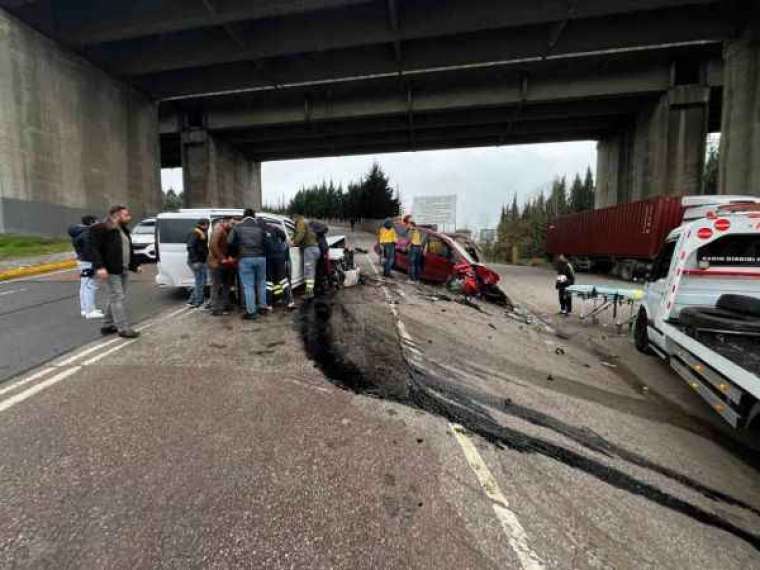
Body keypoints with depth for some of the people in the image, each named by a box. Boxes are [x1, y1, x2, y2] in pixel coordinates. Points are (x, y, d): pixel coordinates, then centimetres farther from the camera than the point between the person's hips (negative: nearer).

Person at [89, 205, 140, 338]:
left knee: (115, 298, 14)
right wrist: (99, 267, -25)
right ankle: (123, 328, -3)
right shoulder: (101, 229, -10)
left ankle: (108, 326, 24)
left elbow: (128, 249, 24)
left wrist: (134, 265, 23)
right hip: (111, 271, -9)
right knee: (118, 298, -7)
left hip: (123, 270, 9)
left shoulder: (124, 230, 17)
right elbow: (95, 249, -16)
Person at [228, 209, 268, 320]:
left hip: (245, 258, -2)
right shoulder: (260, 225, 9)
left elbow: (230, 242, 2)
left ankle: (251, 312, 3)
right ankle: (263, 305, 26)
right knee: (261, 283, 18)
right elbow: (267, 240, 2)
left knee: (248, 286, 1)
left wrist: (238, 248, 18)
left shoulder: (238, 226, 6)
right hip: (260, 257, 2)